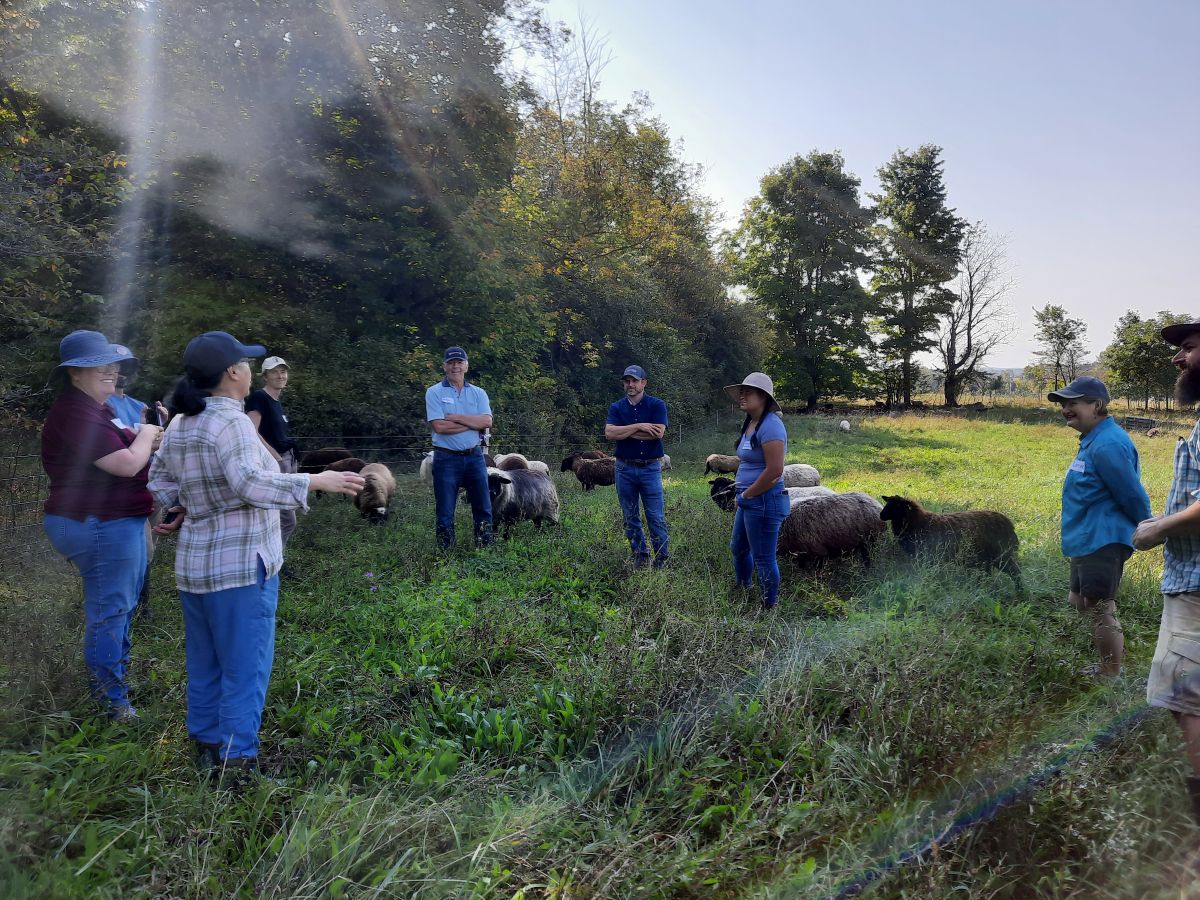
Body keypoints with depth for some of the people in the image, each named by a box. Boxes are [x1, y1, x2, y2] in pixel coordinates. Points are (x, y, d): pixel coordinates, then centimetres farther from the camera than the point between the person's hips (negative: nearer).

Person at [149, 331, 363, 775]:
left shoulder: (180, 424, 7)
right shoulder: (230, 421, -19)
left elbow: (159, 477, 17)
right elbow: (252, 484, -30)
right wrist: (315, 481, -26)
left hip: (195, 563, 9)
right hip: (241, 565, -9)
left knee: (204, 663, 20)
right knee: (245, 667, 2)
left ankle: (206, 743, 34)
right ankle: (237, 758, 10)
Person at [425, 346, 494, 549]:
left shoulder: (478, 393, 9)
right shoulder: (434, 392, -1)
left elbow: (487, 422, -7)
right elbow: (439, 426, -14)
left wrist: (455, 417, -13)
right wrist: (473, 422, -10)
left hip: (474, 456, 3)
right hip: (446, 458, -3)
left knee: (483, 508, 7)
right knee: (445, 512, 4)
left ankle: (485, 548, 18)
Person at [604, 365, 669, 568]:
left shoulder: (657, 405, 0)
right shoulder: (617, 408, 7)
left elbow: (658, 432, -15)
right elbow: (609, 433, -10)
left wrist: (624, 432, -10)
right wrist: (639, 426, -16)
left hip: (650, 467, -3)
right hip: (624, 468, 3)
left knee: (656, 517, -3)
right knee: (630, 517, 9)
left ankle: (662, 560, 6)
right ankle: (640, 557, 20)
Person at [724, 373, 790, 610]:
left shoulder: (770, 426, -20)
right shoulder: (750, 424, 11)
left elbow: (774, 471, -26)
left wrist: (747, 494, -16)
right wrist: (742, 492, 9)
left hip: (764, 501, -11)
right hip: (748, 500, 11)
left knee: (763, 559, 2)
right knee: (738, 548, 25)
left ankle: (769, 607, 17)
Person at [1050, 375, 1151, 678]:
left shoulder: (1107, 445, -22)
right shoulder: (1092, 440, 10)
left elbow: (1133, 496, -19)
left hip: (1102, 542, -11)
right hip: (1088, 541, 11)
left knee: (1100, 610, -3)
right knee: (1080, 602, 20)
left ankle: (1112, 677, 10)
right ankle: (1108, 665, 34)